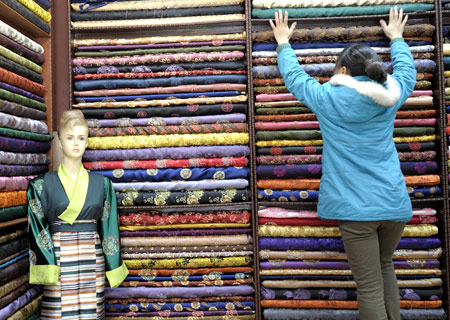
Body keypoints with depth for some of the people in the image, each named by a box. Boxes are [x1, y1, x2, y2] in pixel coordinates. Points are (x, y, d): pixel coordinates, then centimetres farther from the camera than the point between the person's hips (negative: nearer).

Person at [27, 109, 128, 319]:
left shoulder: (102, 184, 4)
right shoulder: (43, 184, 0)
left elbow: (109, 228, 5)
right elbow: (37, 228, -3)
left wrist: (113, 266, 3)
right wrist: (46, 267, -12)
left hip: (93, 262, 2)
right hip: (58, 260, -1)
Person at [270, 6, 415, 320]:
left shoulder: (327, 97, -5)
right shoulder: (389, 96, 5)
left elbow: (294, 75, 11)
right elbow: (407, 70, 27)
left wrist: (283, 43, 28)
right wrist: (397, 38, 44)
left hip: (357, 208, -5)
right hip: (395, 203, 5)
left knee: (371, 288, 2)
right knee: (385, 265, 27)